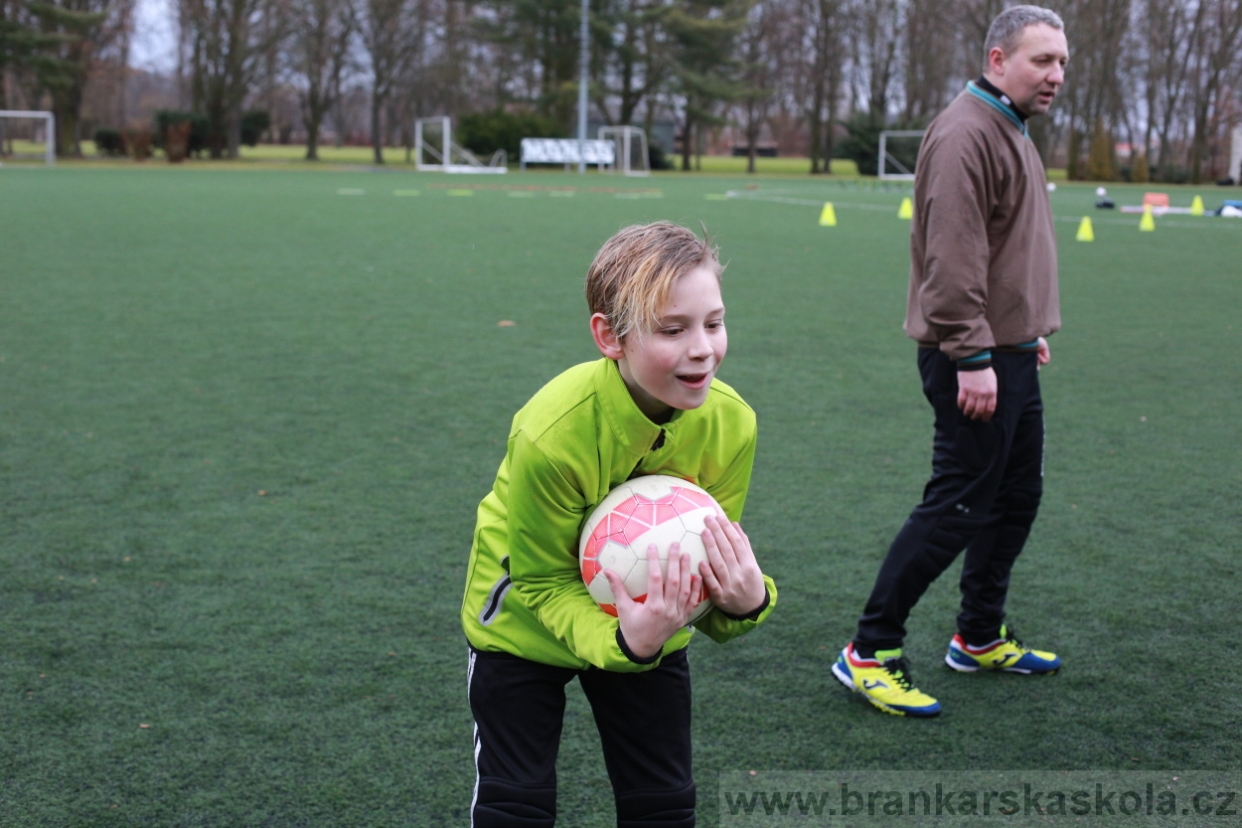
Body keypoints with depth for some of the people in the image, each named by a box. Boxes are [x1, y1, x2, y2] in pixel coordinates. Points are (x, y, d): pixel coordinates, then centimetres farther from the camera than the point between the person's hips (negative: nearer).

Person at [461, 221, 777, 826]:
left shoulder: (730, 423, -23)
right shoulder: (550, 435, -36)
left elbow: (709, 555, -13)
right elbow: (543, 582, -24)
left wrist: (743, 602, -36)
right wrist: (623, 641, -41)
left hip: (650, 627, 4)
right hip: (526, 620, -3)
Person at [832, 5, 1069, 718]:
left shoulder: (1012, 133, 17)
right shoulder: (967, 135, -17)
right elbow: (953, 259, -24)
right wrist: (973, 357, -25)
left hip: (1009, 355, 11)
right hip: (976, 362, -11)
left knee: (1017, 498, 16)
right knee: (957, 508, -8)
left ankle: (981, 638, 30)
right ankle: (870, 652, 1)